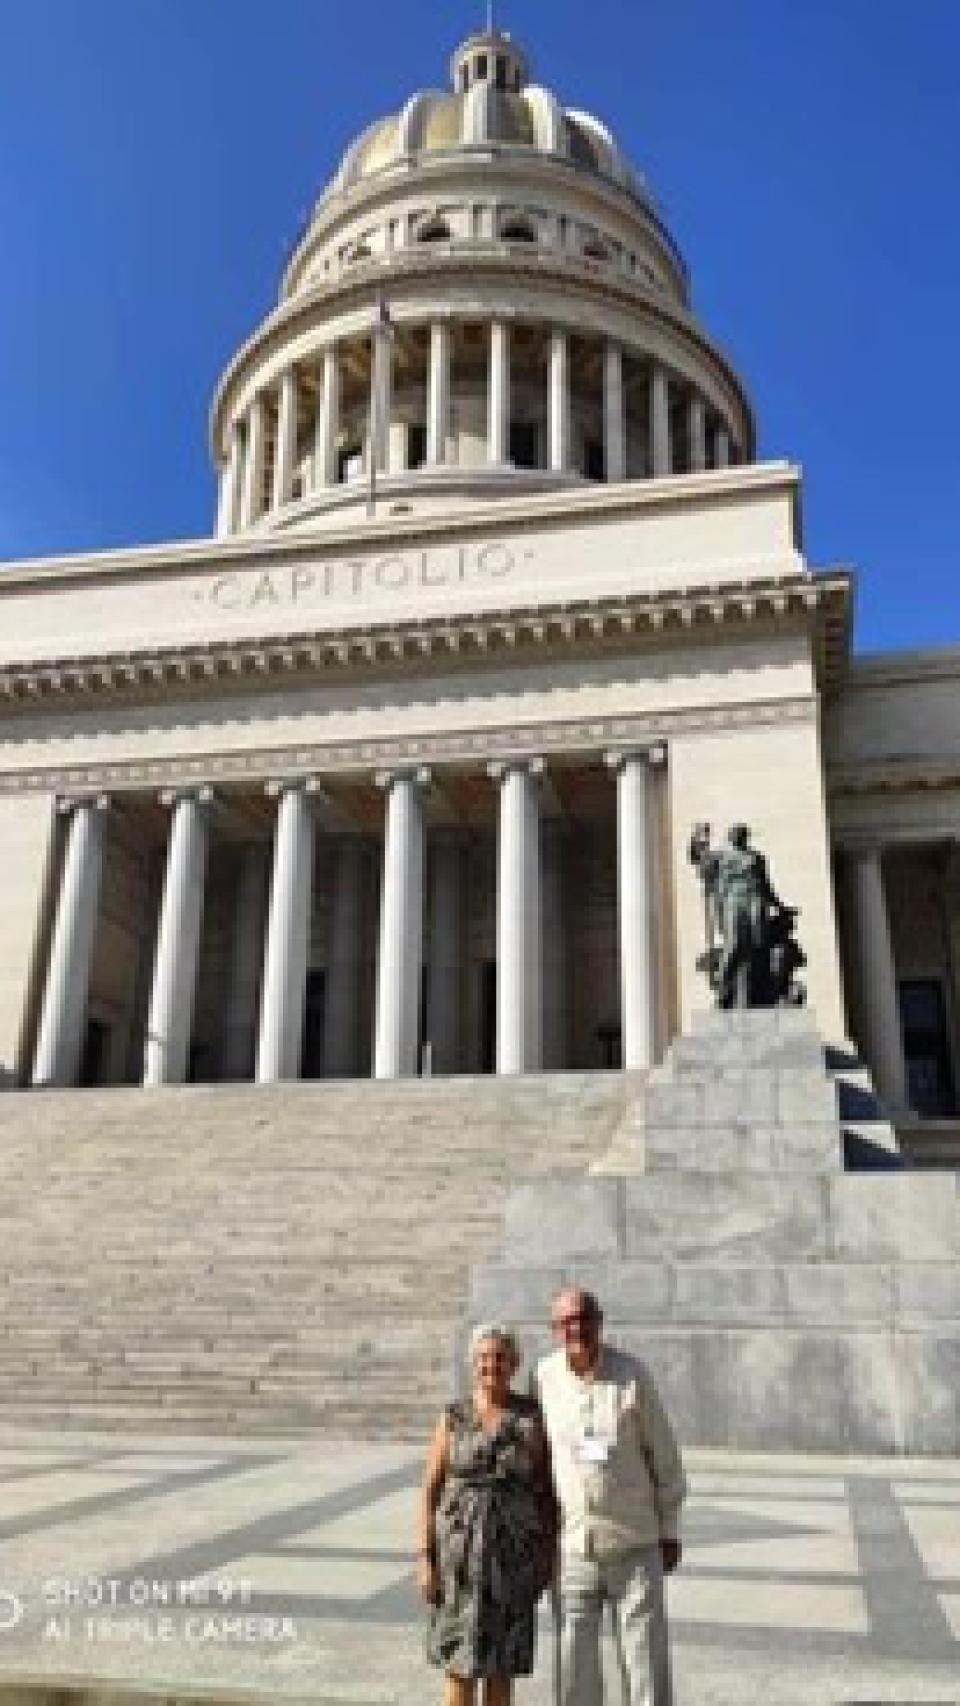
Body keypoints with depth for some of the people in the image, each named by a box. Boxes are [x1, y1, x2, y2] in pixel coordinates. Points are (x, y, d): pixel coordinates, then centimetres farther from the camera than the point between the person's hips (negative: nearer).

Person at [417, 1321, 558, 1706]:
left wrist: (550, 1554, 0)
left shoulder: (534, 1416, -2)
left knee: (500, 1663, 8)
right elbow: (429, 1491, -1)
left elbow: (549, 1487, 3)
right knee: (461, 1665, 2)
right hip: (459, 1548, 0)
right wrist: (424, 1558, -7)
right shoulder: (453, 1418, -3)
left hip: (512, 1550, 1)